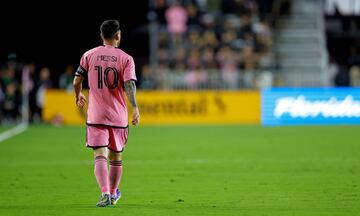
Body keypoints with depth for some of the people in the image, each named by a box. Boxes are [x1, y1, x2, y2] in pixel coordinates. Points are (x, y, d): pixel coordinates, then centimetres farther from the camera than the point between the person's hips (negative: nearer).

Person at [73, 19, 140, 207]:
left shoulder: (89, 55, 3)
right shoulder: (125, 58, -2)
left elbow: (77, 81, 6)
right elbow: (129, 84, -15)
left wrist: (78, 96, 26)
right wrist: (135, 107, -22)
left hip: (96, 116, 0)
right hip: (118, 116, 0)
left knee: (100, 156, -8)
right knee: (115, 157, 17)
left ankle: (105, 193, -27)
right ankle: (113, 194, 32)